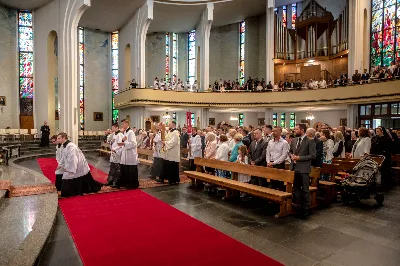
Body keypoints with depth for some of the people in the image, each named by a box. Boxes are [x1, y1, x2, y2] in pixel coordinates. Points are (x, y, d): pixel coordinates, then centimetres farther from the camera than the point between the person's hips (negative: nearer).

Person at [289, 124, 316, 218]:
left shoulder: (310, 141, -9)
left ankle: (305, 209, 14)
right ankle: (298, 206, 28)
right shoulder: (294, 140, 11)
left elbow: (312, 155, -13)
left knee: (305, 190, 3)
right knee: (296, 188, 14)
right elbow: (290, 151, 22)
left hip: (304, 169, -6)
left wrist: (299, 158, -17)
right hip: (294, 168, 6)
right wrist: (291, 155, -1)